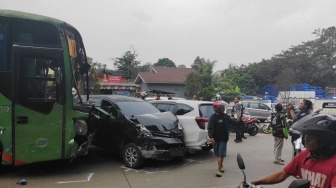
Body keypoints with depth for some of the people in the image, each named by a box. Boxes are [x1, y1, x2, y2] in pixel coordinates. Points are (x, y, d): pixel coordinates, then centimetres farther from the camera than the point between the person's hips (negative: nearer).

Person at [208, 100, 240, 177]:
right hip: (215, 139, -1)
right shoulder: (213, 117, -8)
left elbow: (233, 122, 8)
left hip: (223, 139, 1)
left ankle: (218, 170, -3)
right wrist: (211, 137, -23)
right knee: (218, 154, 12)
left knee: (221, 154, -4)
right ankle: (221, 166, 34)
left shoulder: (226, 116, 3)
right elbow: (209, 128, -12)